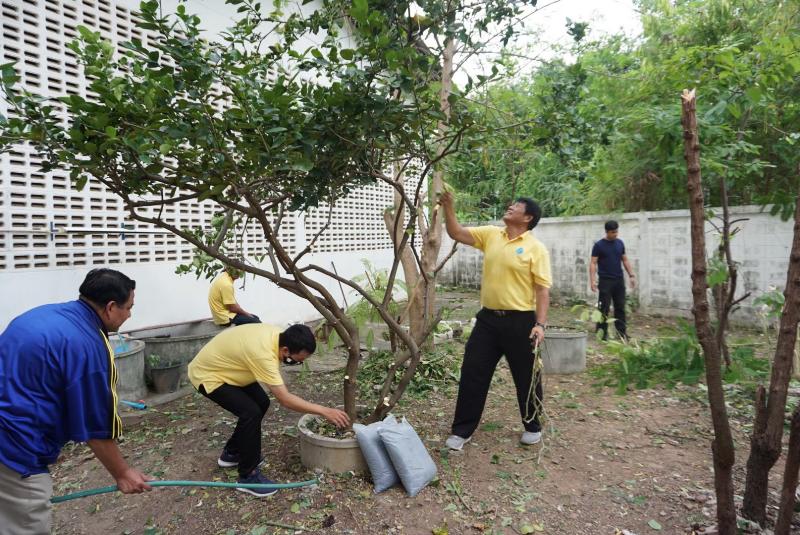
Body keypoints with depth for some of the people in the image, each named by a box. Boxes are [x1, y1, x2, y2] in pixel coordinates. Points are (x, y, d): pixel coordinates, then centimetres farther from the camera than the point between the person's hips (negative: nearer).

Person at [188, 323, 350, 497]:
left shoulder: (276, 335, -11)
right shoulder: (263, 354, -37)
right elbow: (285, 399, -34)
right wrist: (324, 411, -30)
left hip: (221, 366, 9)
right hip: (207, 375, -9)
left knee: (261, 403, 10)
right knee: (251, 412, -20)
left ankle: (232, 453, 29)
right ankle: (248, 476, -4)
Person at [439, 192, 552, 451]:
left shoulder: (536, 248, -7)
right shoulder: (490, 234, 7)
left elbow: (542, 289, -9)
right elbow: (456, 233, 4)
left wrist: (540, 324, -16)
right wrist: (448, 206, -8)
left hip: (520, 321, -4)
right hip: (488, 318, 4)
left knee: (526, 377, 12)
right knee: (472, 374, 6)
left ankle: (533, 426, 35)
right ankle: (462, 430, 20)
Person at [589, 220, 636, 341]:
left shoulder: (620, 243, 9)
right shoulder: (599, 245, -5)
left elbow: (625, 260, 15)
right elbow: (593, 263, -8)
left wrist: (631, 275, 9)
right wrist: (592, 280, -16)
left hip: (619, 281, 5)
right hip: (605, 281, -5)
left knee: (620, 307, 8)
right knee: (604, 308, -1)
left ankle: (622, 332, 15)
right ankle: (602, 333, 7)